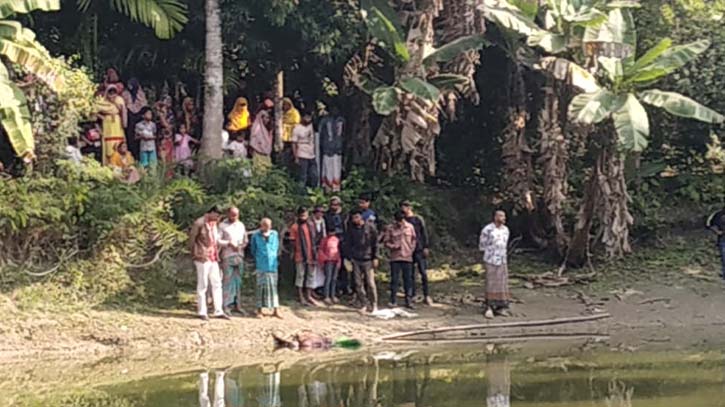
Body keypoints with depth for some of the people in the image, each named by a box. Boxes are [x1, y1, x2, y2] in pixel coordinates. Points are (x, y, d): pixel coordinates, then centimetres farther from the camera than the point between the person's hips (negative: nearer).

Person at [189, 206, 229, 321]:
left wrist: (217, 253, 13)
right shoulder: (199, 223, -11)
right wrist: (198, 253, -6)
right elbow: (191, 238, -9)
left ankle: (218, 311, 13)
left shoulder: (214, 224, 13)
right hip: (203, 258, -8)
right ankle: (202, 312, 6)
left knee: (217, 284, 8)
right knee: (202, 285, -1)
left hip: (213, 258, 8)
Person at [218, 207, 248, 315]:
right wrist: (229, 243, -17)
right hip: (227, 256, -5)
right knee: (227, 280, -7)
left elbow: (245, 240, 18)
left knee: (238, 281, 7)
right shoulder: (223, 226, 0)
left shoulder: (241, 225, 14)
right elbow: (217, 240, -6)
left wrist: (241, 246, -2)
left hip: (239, 256, 5)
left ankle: (237, 305, 13)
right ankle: (226, 306, -7)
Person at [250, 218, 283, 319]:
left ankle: (276, 310, 4)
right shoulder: (256, 235, 0)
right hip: (261, 265, -2)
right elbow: (253, 250, 10)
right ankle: (259, 310, 9)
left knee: (273, 286, 3)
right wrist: (257, 259, 11)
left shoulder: (274, 234, 6)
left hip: (272, 264, 2)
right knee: (261, 286, 1)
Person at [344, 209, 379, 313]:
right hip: (355, 260, 3)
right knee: (358, 283, 2)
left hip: (367, 259, -2)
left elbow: (375, 244, 2)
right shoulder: (350, 229, 3)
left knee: (370, 283, -5)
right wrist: (349, 257, 0)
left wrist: (375, 258, -2)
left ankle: (374, 305, 5)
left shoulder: (370, 227, -2)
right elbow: (347, 244, 9)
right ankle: (364, 304, 11)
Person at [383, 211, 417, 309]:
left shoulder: (410, 227, 4)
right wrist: (394, 247, -14)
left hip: (407, 257, 2)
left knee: (408, 279, 4)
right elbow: (386, 242, 2)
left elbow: (414, 239, 13)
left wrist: (412, 249, 3)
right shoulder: (390, 228, -2)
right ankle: (393, 301, 7)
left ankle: (409, 301, 11)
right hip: (395, 258, -2)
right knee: (394, 279, 0)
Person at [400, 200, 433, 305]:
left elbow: (424, 233, 0)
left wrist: (425, 247, -6)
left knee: (423, 273, -6)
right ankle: (412, 295, 13)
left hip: (419, 249, -4)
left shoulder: (418, 219, 0)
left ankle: (427, 295, -2)